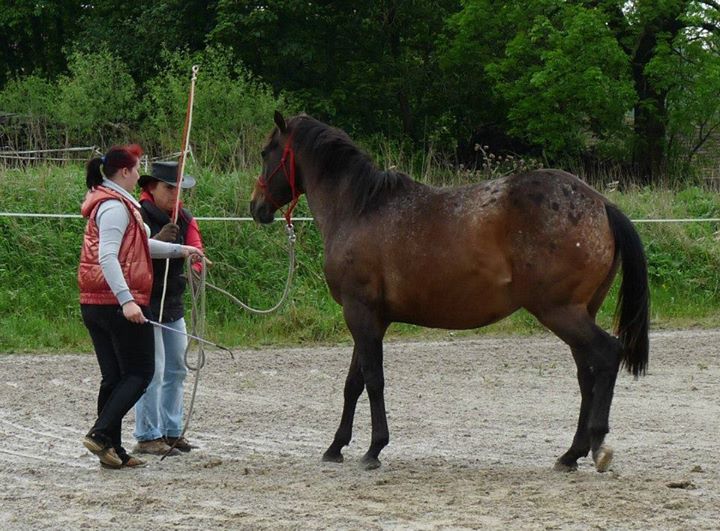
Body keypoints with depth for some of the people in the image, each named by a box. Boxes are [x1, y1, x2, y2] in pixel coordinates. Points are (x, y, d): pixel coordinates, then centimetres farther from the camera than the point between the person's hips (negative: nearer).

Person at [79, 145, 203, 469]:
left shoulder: (108, 203, 19)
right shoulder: (115, 206, -13)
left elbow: (138, 245, 28)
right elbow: (108, 257, -24)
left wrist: (179, 250, 29)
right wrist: (127, 299, -31)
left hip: (93, 305, 10)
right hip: (119, 305, -10)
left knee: (113, 377, 10)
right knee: (140, 372, -3)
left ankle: (113, 450, 10)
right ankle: (101, 434, -14)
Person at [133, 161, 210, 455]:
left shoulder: (184, 218, 11)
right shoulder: (137, 215, -12)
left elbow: (194, 248, -2)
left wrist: (196, 263, -25)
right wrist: (158, 241, -34)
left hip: (173, 304, 8)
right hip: (145, 305, -8)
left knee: (176, 369, 13)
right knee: (152, 371, -10)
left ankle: (172, 431, 23)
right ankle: (148, 437, -5)